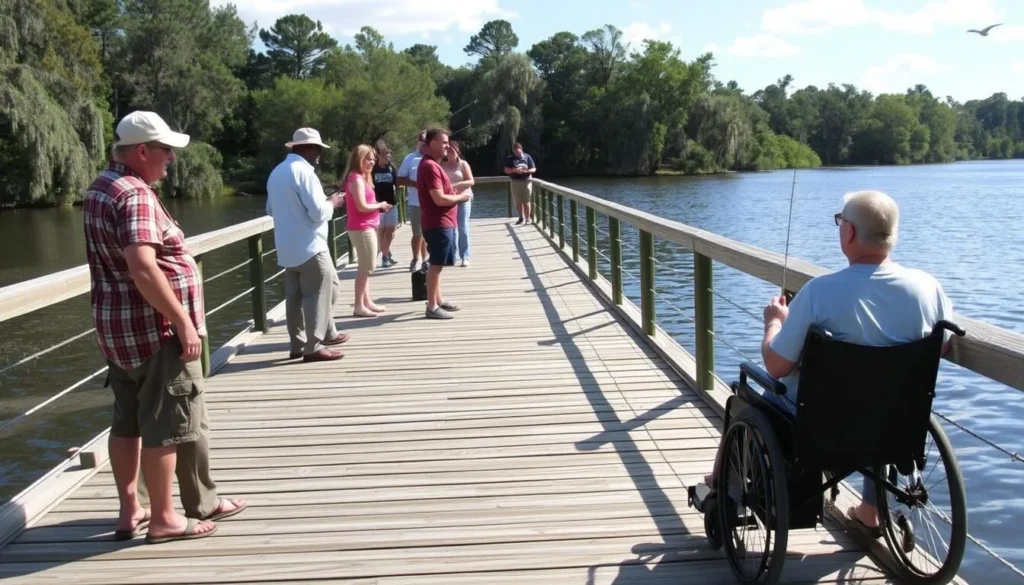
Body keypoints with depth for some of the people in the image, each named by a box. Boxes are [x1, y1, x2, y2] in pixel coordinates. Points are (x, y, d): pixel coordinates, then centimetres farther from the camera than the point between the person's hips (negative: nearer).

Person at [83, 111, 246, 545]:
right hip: (153, 328, -10)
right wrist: (183, 322, -26)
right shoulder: (134, 195, -20)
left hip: (116, 325, 10)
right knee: (170, 424, 0)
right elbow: (143, 269, -31)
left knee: (128, 421, 15)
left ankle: (130, 511, 24)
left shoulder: (100, 189, 12)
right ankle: (163, 519, 10)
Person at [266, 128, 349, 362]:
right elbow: (319, 212, -19)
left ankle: (298, 344, 17)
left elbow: (271, 209, 25)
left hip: (287, 249, 9)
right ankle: (313, 347, 0)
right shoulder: (303, 171, -14)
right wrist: (332, 202, -1)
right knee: (319, 294, -2)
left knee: (295, 296, 11)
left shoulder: (276, 172, 14)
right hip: (309, 247, -9)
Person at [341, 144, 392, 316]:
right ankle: (359, 306, -3)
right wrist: (380, 206, -8)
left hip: (365, 227, 11)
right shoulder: (356, 179, -16)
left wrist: (379, 206, 1)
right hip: (362, 228, -11)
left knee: (365, 267, 16)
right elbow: (362, 206, -21)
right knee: (366, 268, -6)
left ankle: (367, 302, 24)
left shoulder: (361, 178, 16)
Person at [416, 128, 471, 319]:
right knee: (436, 264, -6)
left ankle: (438, 300, 26)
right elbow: (440, 199, -24)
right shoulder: (430, 166, -19)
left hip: (442, 222, 11)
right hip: (438, 224, -11)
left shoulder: (431, 164, 15)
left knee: (437, 264, 16)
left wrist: (456, 194, 10)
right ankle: (432, 307, -1)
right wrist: (461, 197, -10)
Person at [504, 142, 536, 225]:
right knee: (518, 202, 3)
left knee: (526, 201, -1)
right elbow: (506, 170, -2)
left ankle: (527, 218, 6)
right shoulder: (510, 158, 2)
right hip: (515, 182, 1)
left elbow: (534, 169, 2)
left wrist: (526, 171, -18)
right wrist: (514, 170, -19)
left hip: (526, 181, -1)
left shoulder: (527, 157, 1)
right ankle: (521, 218, 15)